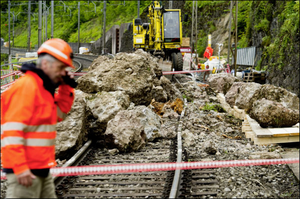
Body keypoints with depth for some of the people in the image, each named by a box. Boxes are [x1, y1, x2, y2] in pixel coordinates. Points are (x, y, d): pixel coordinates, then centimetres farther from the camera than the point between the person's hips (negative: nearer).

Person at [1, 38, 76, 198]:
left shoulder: (43, 87, 13)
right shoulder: (26, 87, -17)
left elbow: (59, 114, 24)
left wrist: (66, 87, 10)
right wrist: (20, 168, -26)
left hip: (41, 169, 10)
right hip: (24, 172, -10)